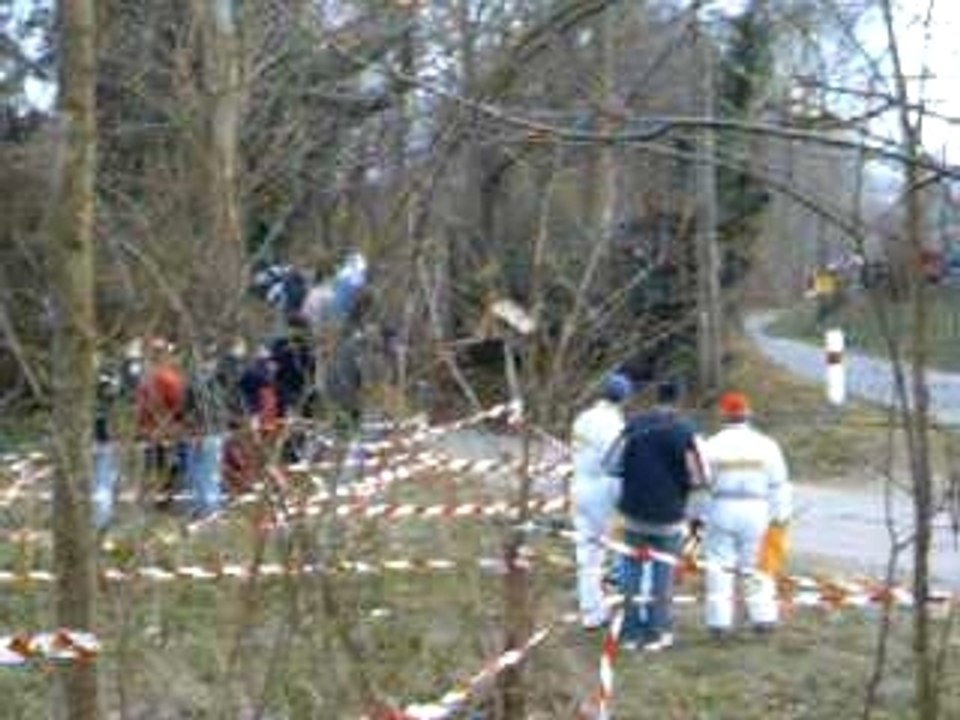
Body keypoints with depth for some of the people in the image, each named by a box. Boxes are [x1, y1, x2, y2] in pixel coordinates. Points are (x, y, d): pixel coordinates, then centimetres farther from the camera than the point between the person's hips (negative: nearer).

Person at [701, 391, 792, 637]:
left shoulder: (712, 446, -3)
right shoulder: (766, 445, 3)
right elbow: (779, 485, 6)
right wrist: (780, 515, 13)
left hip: (722, 509, -1)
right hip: (756, 510, 1)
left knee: (720, 565, 5)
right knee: (755, 566, 10)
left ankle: (719, 620, 6)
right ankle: (763, 616, 12)